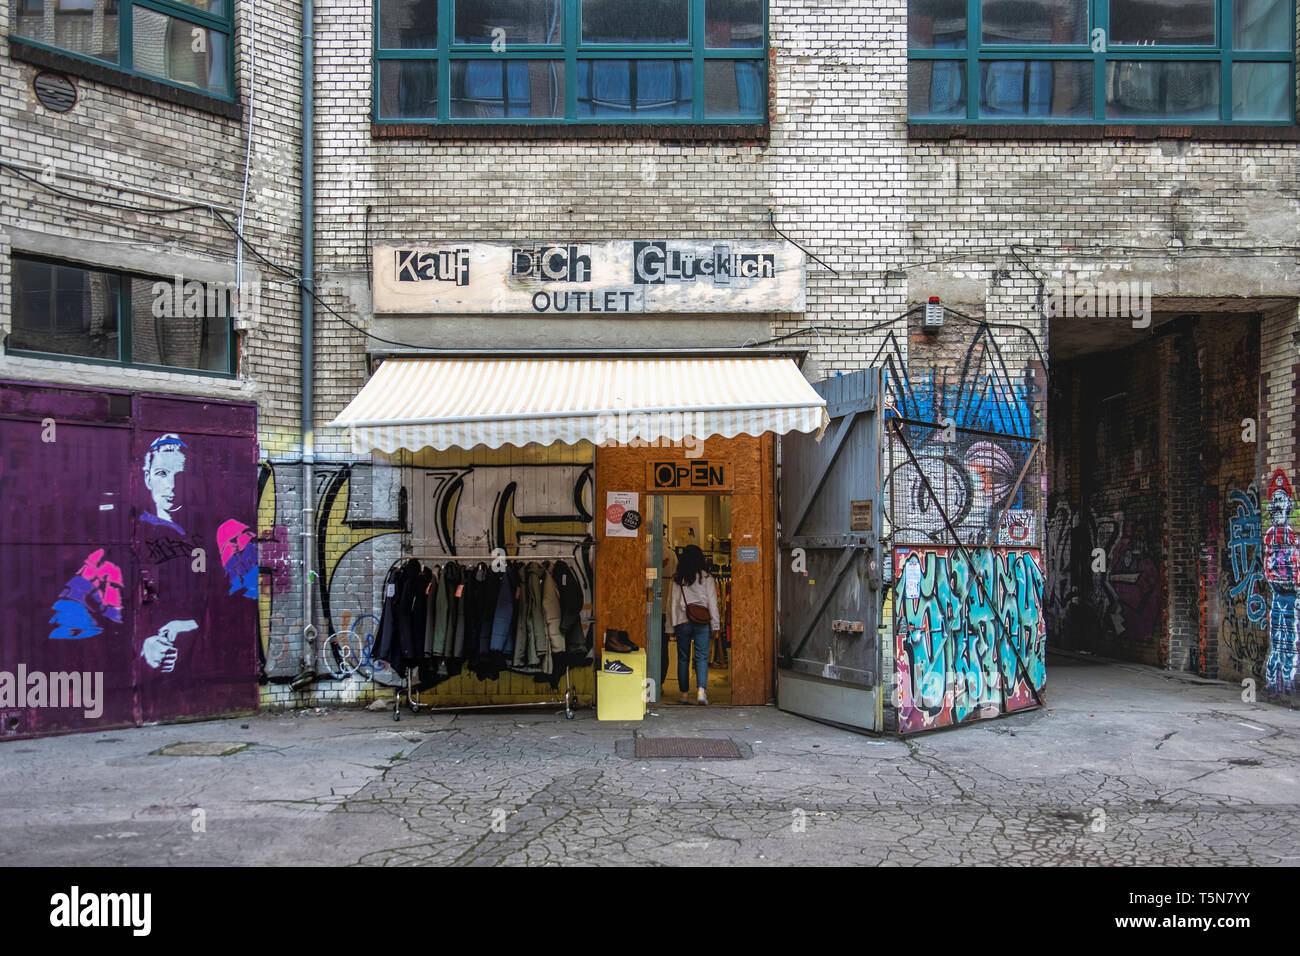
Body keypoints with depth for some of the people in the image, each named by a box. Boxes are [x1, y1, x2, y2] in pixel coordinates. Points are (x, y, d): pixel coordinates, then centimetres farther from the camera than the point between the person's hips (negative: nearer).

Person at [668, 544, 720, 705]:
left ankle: (685, 694, 13)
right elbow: (712, 601, -1)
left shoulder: (677, 579, 3)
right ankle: (701, 690, -17)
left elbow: (672, 602, 4)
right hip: (702, 623, -1)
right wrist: (714, 624, 3)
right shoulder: (706, 577, 0)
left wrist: (671, 626, 8)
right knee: (702, 657, -1)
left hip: (682, 622, 1)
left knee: (683, 658, 9)